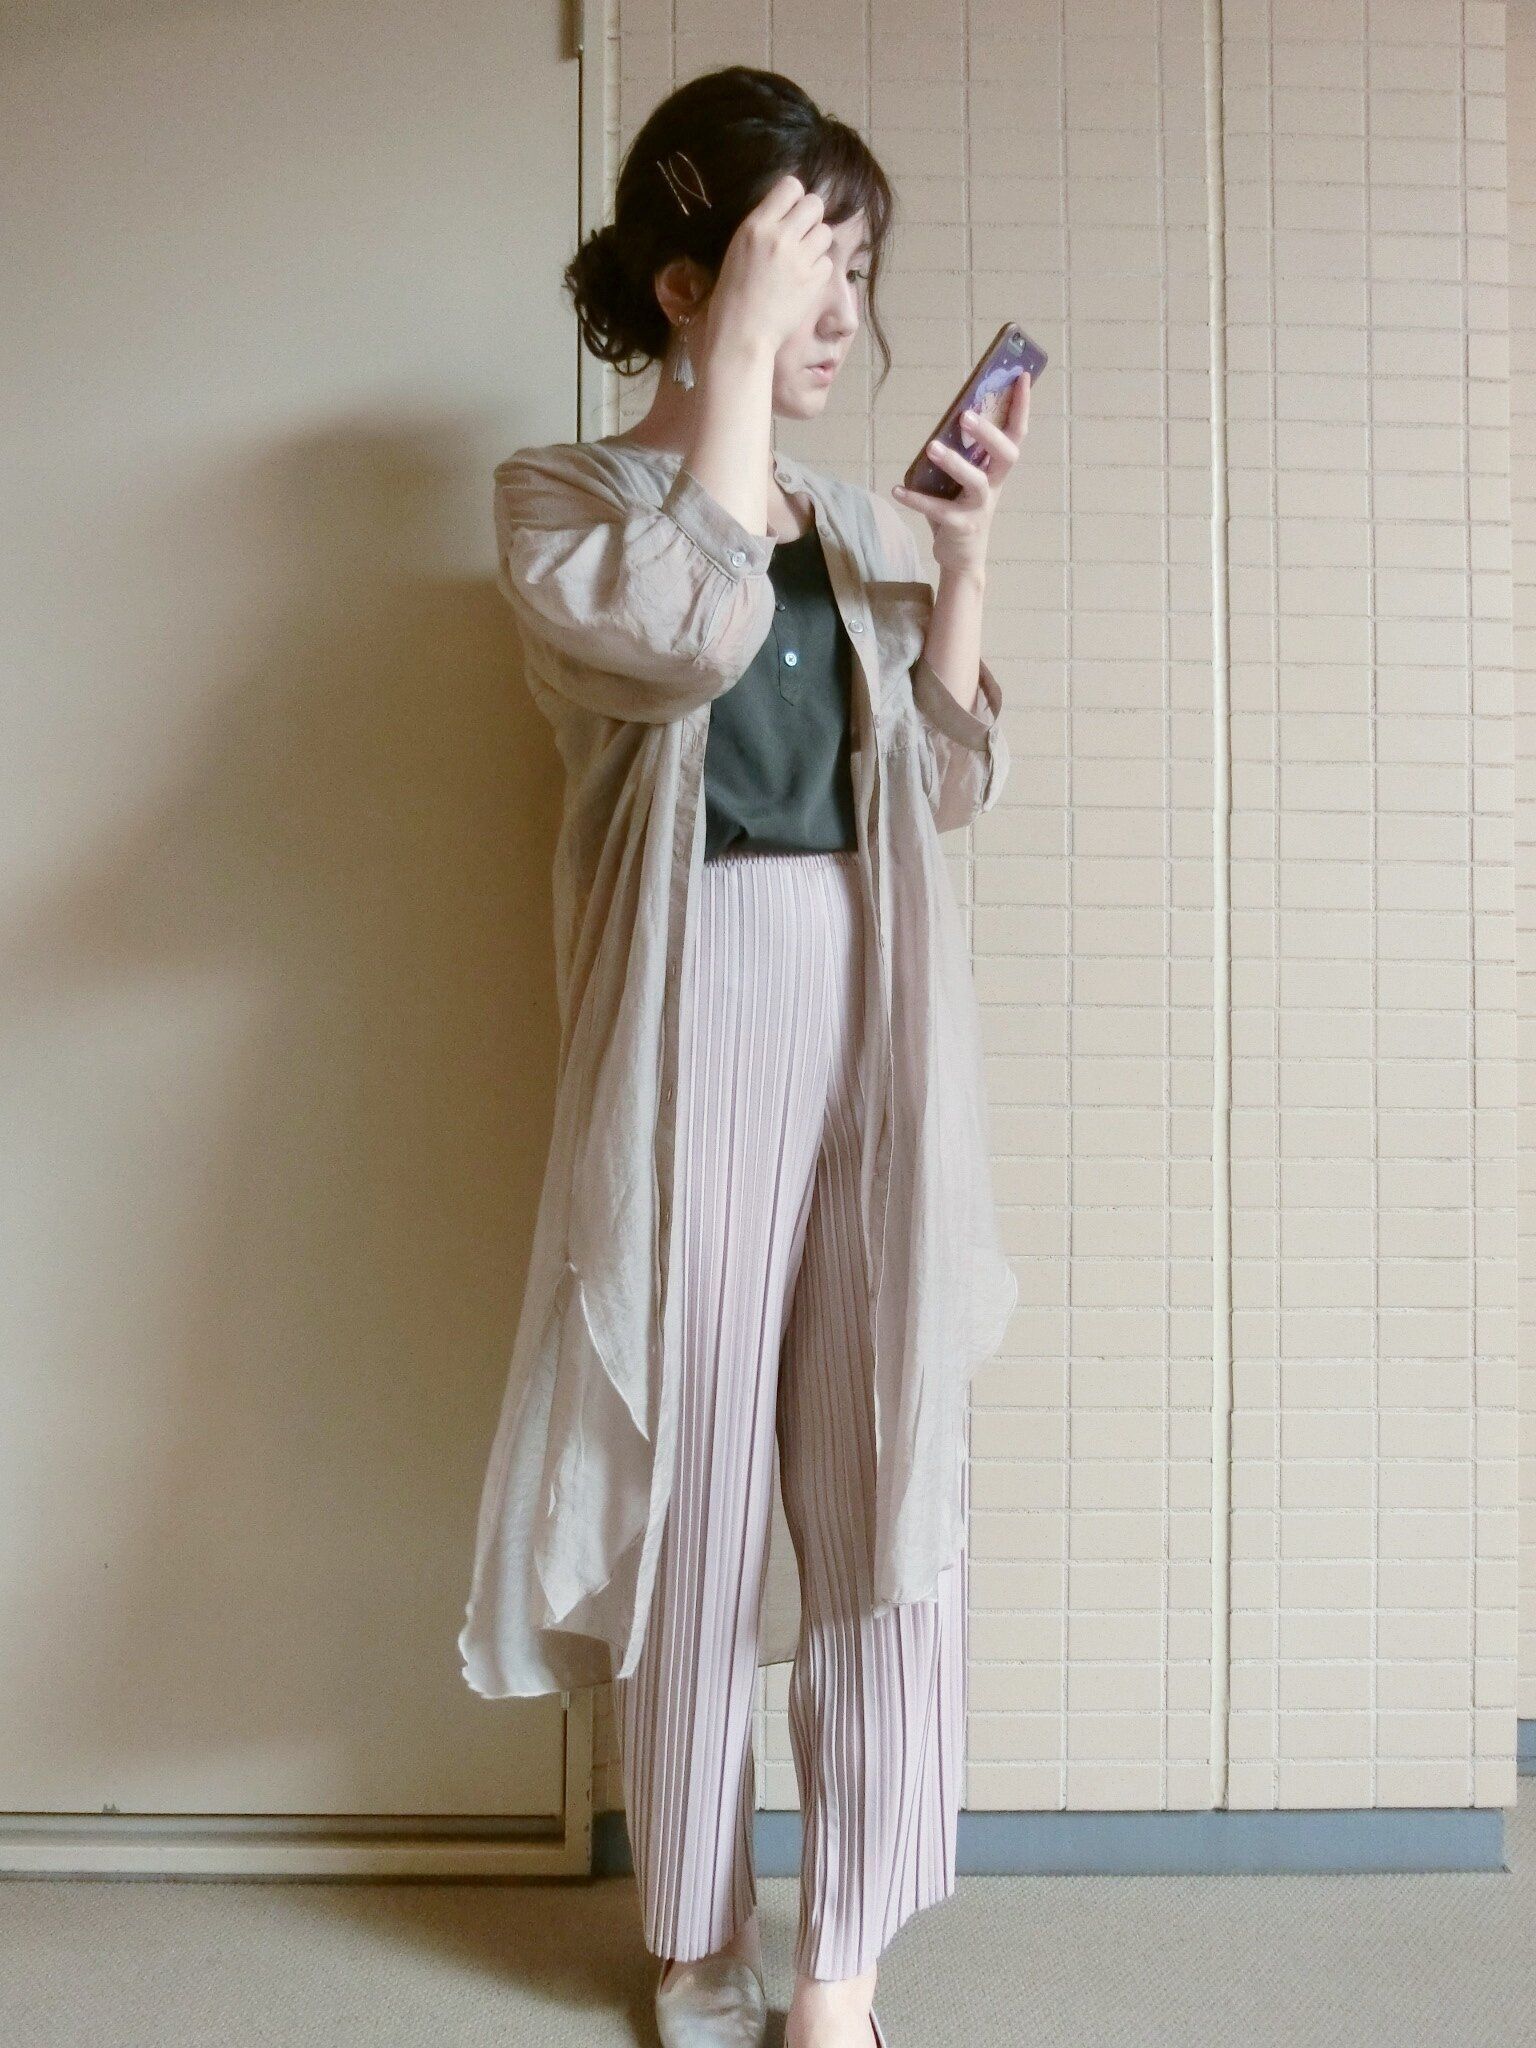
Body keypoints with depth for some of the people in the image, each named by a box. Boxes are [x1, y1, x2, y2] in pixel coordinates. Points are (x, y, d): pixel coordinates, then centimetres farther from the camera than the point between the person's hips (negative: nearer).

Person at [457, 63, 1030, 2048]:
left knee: (892, 1488, 1)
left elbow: (951, 785, 12)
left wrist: (960, 568, 0)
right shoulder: (564, 495, 3)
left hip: (880, 1029, 4)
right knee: (695, 1490, 5)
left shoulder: (860, 521, 16)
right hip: (696, 1031, -4)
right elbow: (695, 626, -19)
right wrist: (738, 353, -12)